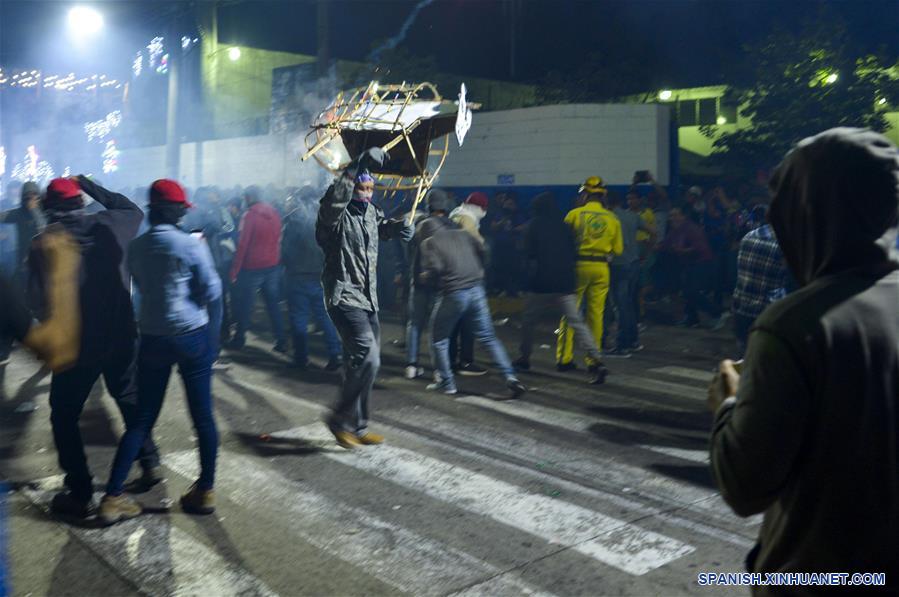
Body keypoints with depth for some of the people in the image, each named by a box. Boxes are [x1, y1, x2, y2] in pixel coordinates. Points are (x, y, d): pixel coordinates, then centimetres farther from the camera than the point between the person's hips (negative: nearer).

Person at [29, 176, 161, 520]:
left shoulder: (43, 245, -11)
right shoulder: (107, 226, -4)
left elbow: (38, 301, -11)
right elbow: (133, 211, 18)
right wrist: (89, 184, 16)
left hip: (76, 344, -3)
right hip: (121, 337, 4)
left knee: (64, 417, 11)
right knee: (130, 399, 24)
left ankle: (81, 495, 12)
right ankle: (150, 463, 30)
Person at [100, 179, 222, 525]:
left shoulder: (136, 247, 1)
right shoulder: (191, 245, -11)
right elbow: (212, 293, -9)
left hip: (152, 338, 4)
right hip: (192, 336, -3)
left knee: (142, 419, 11)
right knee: (202, 415, 8)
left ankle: (112, 498, 9)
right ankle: (205, 491, 17)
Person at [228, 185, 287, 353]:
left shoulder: (250, 215, -12)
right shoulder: (275, 213, 4)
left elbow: (243, 244, -14)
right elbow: (278, 240, 9)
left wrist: (234, 270, -10)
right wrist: (276, 260, 16)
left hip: (252, 267, -5)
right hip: (272, 266, 5)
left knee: (245, 305, 8)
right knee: (273, 305, 10)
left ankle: (239, 340, 18)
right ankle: (281, 341, 7)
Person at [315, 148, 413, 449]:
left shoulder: (370, 212, 12)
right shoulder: (337, 215, -13)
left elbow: (383, 225, 33)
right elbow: (335, 198, -36)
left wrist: (400, 227, 9)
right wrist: (360, 163, -44)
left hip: (368, 300, 9)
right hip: (344, 297, -9)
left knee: (360, 363, 14)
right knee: (367, 358, -20)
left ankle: (357, 427, 25)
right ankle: (341, 419, -3)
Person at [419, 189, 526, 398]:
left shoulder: (429, 242, -2)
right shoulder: (462, 234, 13)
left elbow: (434, 269, -14)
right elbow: (482, 252, 14)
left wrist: (424, 277, 5)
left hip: (452, 293, -4)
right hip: (476, 290, 5)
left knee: (439, 339, 15)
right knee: (488, 337, 12)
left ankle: (446, 382, 18)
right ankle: (510, 377, 2)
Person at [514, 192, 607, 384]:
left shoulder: (535, 226, -1)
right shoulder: (564, 226, 9)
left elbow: (529, 253, 1)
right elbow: (573, 254, 11)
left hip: (541, 283, -3)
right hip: (565, 283, 3)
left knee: (528, 321, 17)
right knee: (577, 323, -3)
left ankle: (524, 359, 24)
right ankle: (596, 361, -16)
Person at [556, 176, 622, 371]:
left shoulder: (574, 214, -5)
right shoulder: (612, 219, 4)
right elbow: (618, 249, 7)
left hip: (579, 265, -2)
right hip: (601, 268, 2)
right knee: (596, 313, 8)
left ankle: (564, 358, 6)